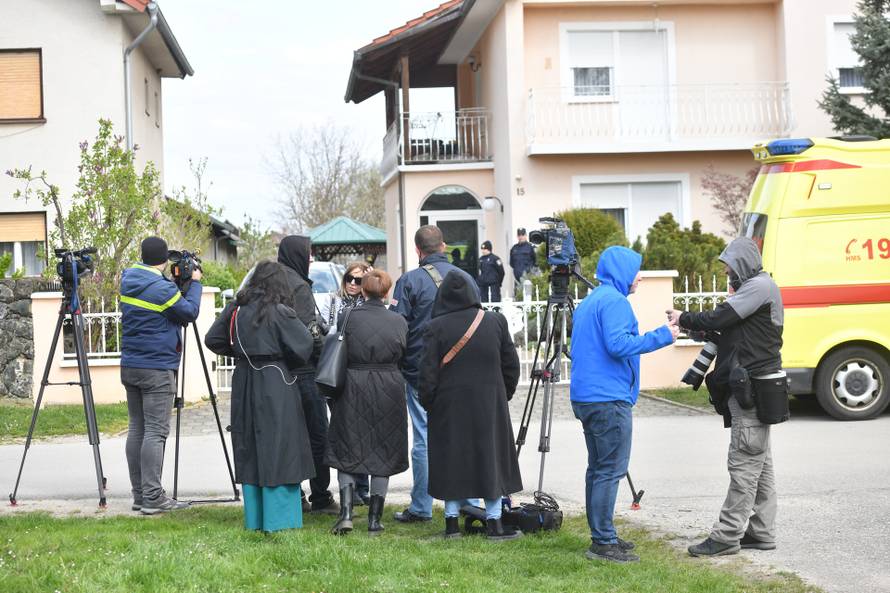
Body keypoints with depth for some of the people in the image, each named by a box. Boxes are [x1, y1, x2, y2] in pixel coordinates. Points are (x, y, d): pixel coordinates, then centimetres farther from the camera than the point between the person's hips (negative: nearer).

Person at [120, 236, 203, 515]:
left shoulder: (128, 281, 6)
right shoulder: (162, 288, -17)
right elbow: (190, 312, -7)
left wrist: (178, 282, 14)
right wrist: (195, 283, 5)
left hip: (130, 366, 8)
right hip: (157, 369, -8)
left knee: (137, 428, 10)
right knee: (155, 431, -7)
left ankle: (139, 494, 13)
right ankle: (152, 497, -9)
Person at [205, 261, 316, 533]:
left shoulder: (236, 309, 3)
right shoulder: (280, 312, -12)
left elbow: (213, 340, 9)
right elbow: (303, 347, -12)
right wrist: (288, 363, 7)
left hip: (243, 381, 5)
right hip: (275, 385, -5)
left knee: (249, 451, 12)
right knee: (278, 449, 0)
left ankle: (254, 519, 16)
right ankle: (279, 519, 1)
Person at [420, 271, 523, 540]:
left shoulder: (436, 327, -9)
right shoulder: (495, 321, -1)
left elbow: (428, 374, -8)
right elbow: (511, 364, 4)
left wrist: (428, 403, 5)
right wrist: (505, 394, 16)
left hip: (449, 406, -1)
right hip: (490, 404, 1)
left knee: (451, 459, 8)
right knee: (491, 457, 9)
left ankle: (452, 522, 9)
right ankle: (494, 522, 8)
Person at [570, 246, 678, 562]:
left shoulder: (588, 301, 20)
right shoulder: (614, 300, -11)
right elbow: (618, 344, -22)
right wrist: (661, 336, -16)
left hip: (585, 398, 10)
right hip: (609, 399, -10)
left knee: (598, 468, 13)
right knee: (610, 471, -8)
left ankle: (601, 536, 18)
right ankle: (603, 542, -7)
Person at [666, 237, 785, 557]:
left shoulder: (760, 286, -12)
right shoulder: (752, 287, 20)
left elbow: (718, 319, -18)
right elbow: (729, 326, 19)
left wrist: (683, 319, -3)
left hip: (753, 389, -11)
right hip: (749, 387, 11)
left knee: (744, 463, -9)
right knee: (759, 463, 12)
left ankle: (727, 536, -8)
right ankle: (761, 533, 16)